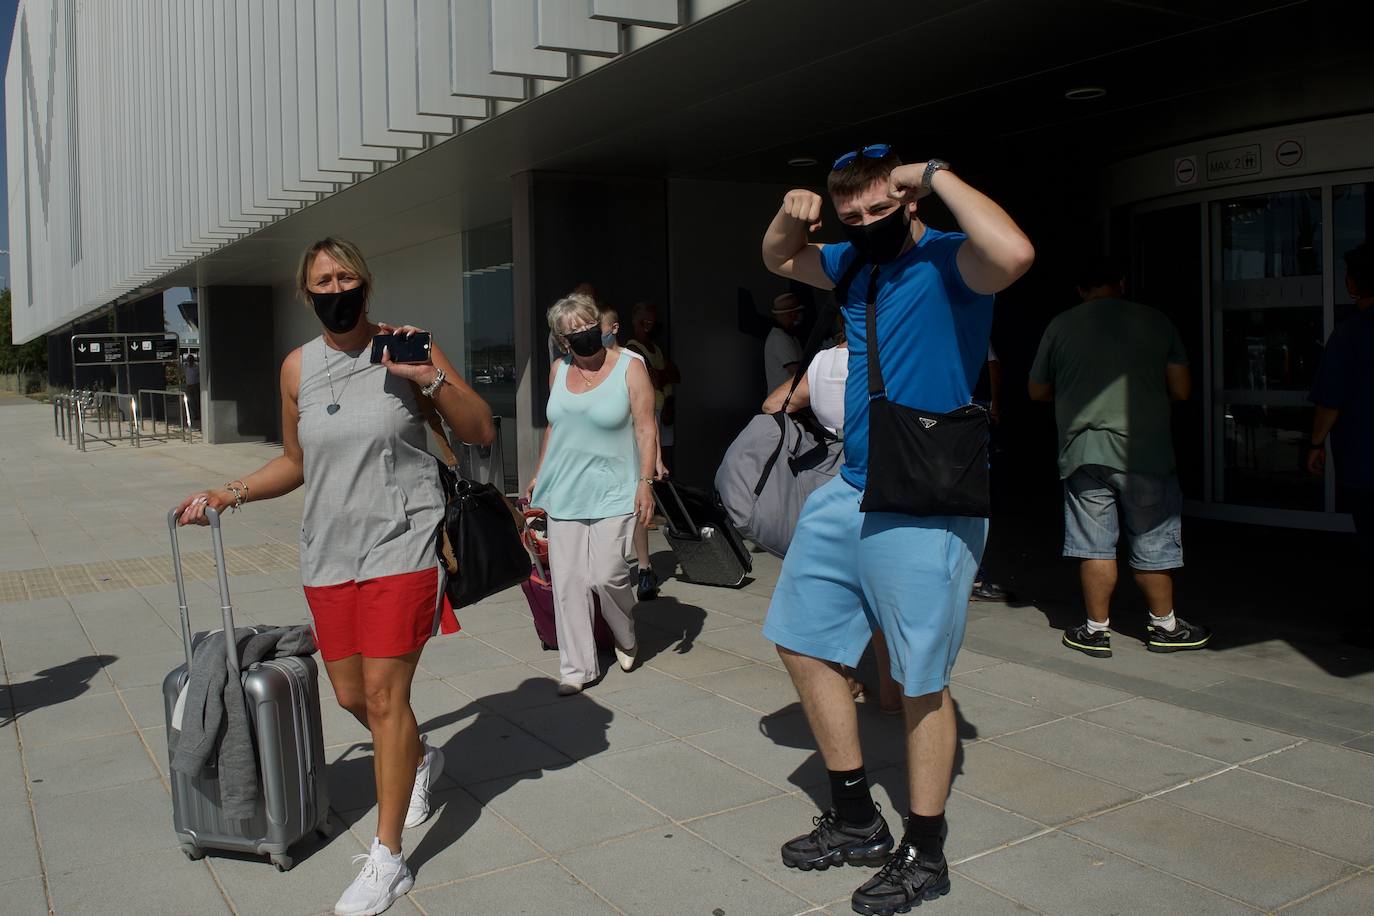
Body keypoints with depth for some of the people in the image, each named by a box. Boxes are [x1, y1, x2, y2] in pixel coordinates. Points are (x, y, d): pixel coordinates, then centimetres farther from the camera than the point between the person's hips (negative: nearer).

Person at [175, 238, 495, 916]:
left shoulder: (403, 345, -4)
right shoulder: (298, 367, 8)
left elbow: (481, 432, -4)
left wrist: (432, 379, -19)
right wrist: (232, 493, 8)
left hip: (400, 545, -5)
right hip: (329, 551, 5)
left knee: (383, 694, -6)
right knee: (351, 695, 13)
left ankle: (387, 859, 7)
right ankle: (421, 759, 45)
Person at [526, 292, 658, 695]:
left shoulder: (629, 368, -4)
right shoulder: (558, 370, 10)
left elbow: (646, 428, -7)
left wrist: (646, 481, -15)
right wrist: (539, 475, 20)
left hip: (612, 494, -4)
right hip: (564, 493, 5)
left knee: (607, 576, -10)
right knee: (567, 581, 1)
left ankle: (626, 639, 21)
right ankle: (577, 668, 11)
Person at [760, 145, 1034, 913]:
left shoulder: (948, 261, -11)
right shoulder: (855, 264, 13)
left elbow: (1015, 254, -34)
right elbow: (778, 260, 30)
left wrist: (938, 174, -21)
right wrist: (792, 215, 7)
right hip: (850, 493, 9)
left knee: (923, 682, 1)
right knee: (802, 642, 14)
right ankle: (858, 822, 29)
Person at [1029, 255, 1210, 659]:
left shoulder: (1061, 326, 2)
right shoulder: (1156, 322, 2)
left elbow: (1037, 391, 11)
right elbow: (1181, 389, 3)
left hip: (1083, 451, 0)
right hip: (1144, 451, 0)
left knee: (1095, 545, 7)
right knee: (1152, 542, 12)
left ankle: (1097, 630, 13)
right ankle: (1164, 626, 25)